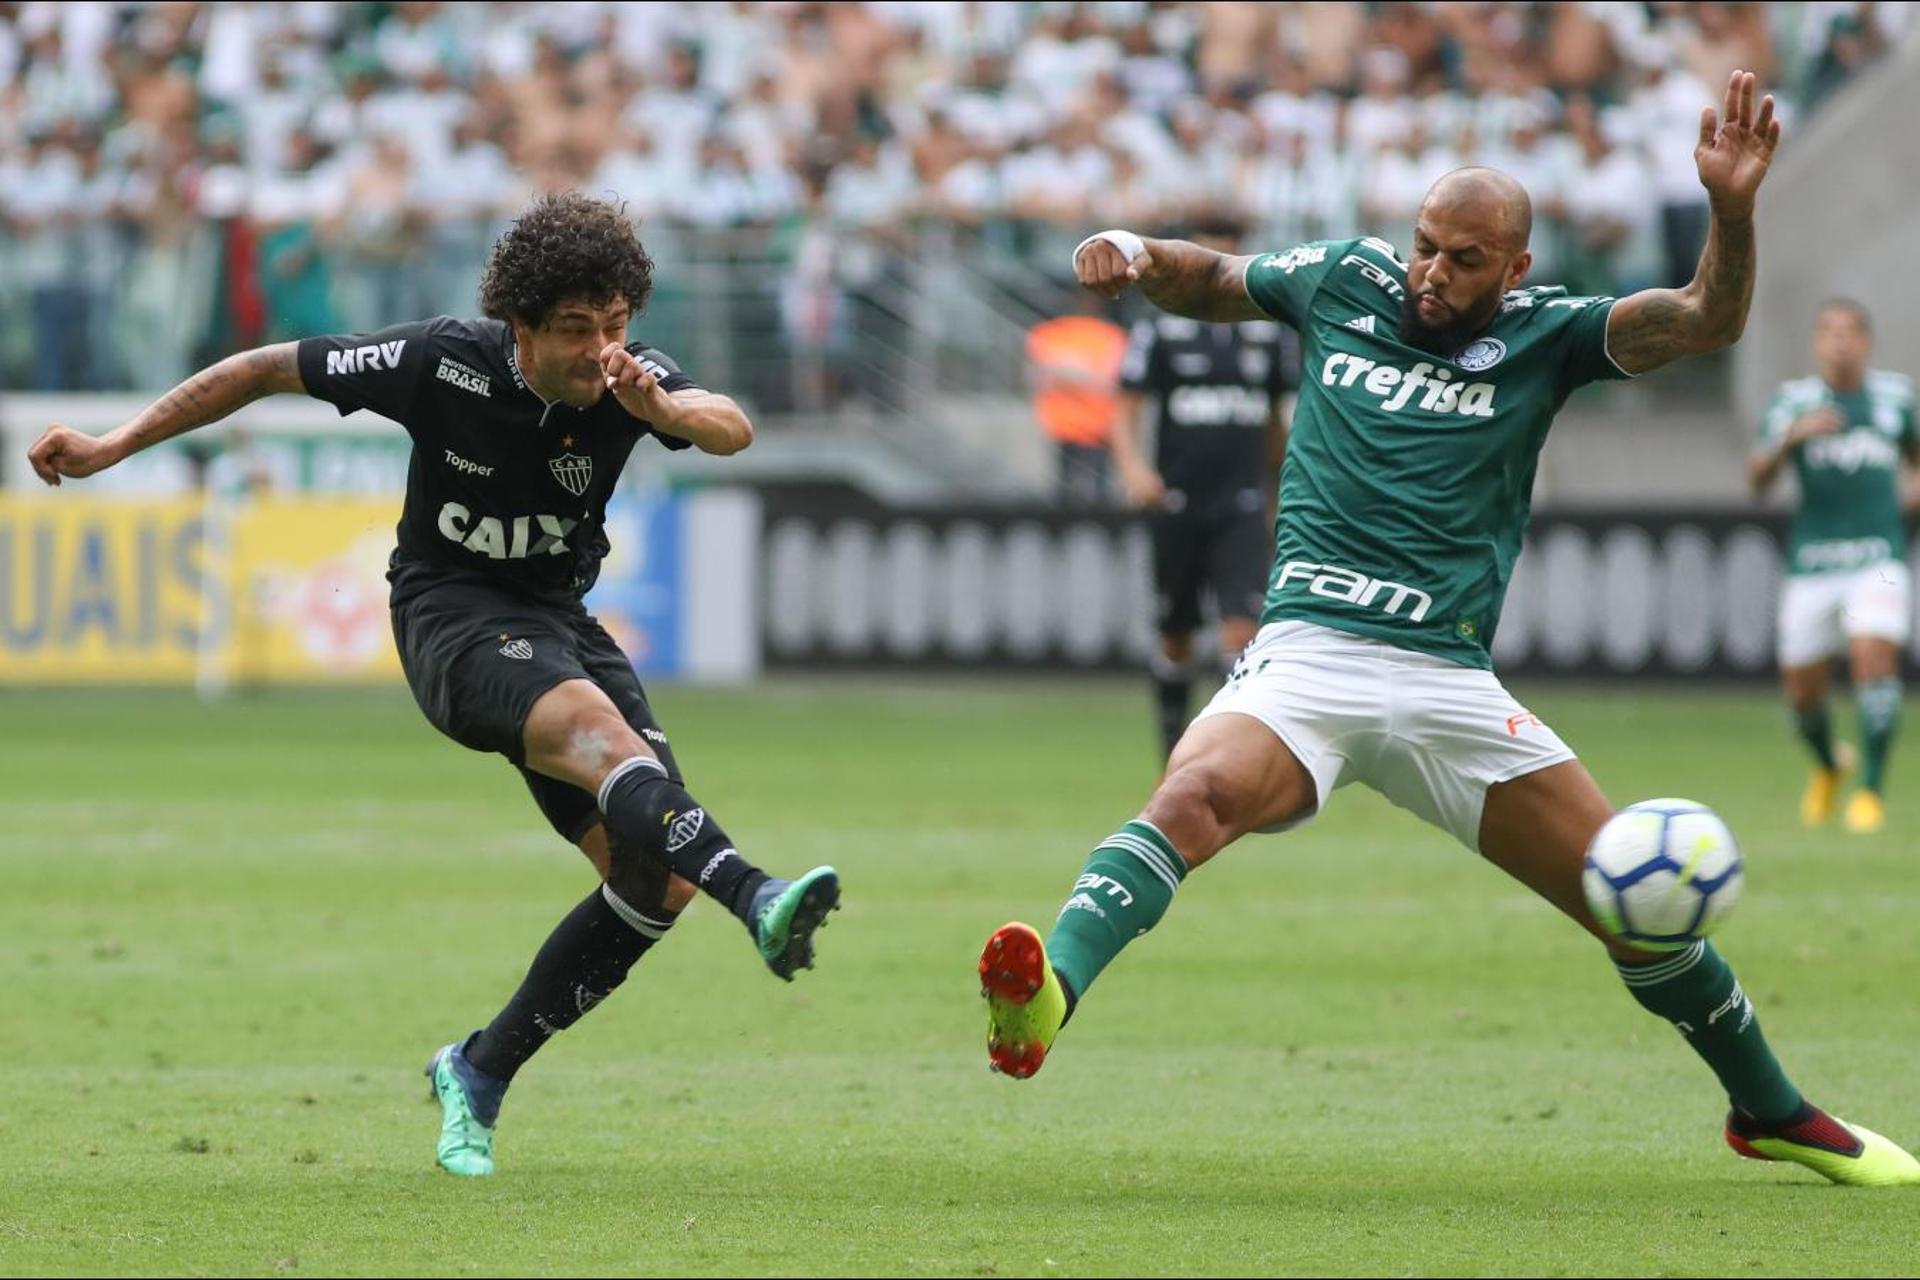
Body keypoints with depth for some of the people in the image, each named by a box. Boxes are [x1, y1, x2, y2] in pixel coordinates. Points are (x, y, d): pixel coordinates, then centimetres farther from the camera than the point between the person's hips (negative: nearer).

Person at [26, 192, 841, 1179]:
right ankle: (756, 901, -57)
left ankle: (480, 1073, 7)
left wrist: (663, 409, -51)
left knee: (655, 879, -8)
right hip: (450, 616, -5)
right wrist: (114, 446, -5)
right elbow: (271, 369, -6)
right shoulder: (445, 361, -17)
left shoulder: (629, 375, -10)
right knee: (598, 730, -36)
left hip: (558, 618, 5)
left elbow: (733, 429, -28)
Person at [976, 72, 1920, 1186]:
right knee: (1198, 792, -34)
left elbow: (1707, 323, -6)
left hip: (1449, 682, 1)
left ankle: (1774, 1112, 24)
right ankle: (1050, 992, -55)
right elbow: (1212, 284, 28)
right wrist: (1137, 255, 7)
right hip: (1305, 662, -1)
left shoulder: (1541, 336, 6)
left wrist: (1732, 208, -23)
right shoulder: (1345, 282, 11)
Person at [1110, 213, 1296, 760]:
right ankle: (1174, 748, 25)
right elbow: (1125, 409, -2)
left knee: (1241, 627, -14)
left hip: (1242, 509, 1)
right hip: (1178, 504, -1)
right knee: (1176, 638, 8)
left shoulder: (1267, 333, 8)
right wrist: (1132, 466, -21)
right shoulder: (1160, 330, 0)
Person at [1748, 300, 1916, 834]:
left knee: (1874, 656, -23)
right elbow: (1757, 480, -7)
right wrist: (1790, 437, -24)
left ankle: (1871, 790, -15)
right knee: (1801, 688, 4)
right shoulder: (1794, 400, 0)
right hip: (1812, 562, 0)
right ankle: (1828, 765, 37)